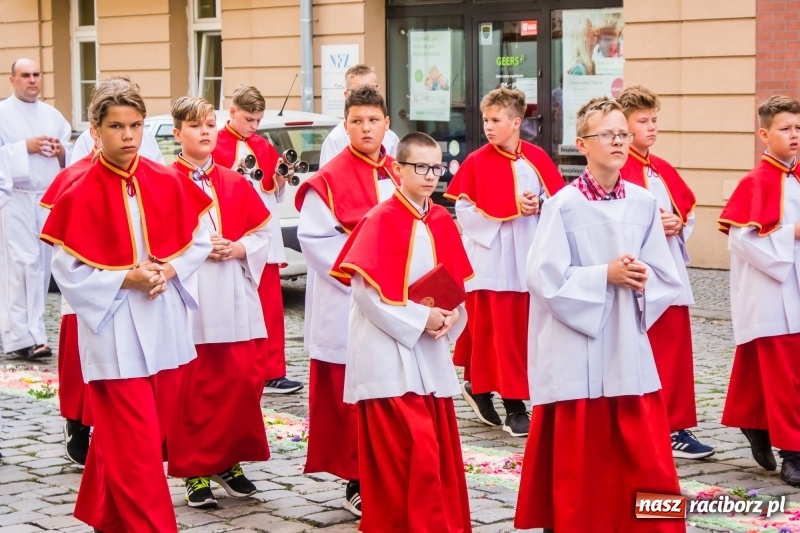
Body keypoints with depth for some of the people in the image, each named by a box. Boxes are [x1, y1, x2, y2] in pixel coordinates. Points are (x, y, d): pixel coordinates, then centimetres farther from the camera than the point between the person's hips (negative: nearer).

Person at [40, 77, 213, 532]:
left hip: (164, 326, 5)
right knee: (135, 447, -6)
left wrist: (169, 270, -10)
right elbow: (68, 272, -10)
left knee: (151, 435, 15)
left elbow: (200, 240, 7)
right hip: (114, 333, -5)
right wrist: (124, 280, -19)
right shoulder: (80, 197, -10)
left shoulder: (168, 183, 1)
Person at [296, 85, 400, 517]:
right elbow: (314, 237, -12)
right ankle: (358, 483, 6)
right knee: (353, 399, -2)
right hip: (347, 306, -5)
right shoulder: (330, 179, -6)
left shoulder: (398, 176, 11)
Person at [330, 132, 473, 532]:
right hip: (388, 354, -7)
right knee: (415, 450, -10)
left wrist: (452, 315, -5)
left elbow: (457, 285, 16)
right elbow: (365, 289, -16)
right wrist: (419, 319, -16)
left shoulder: (442, 222, 9)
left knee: (441, 448, 9)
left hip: (431, 354, 7)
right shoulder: (381, 220, -11)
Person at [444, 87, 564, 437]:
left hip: (529, 261, 3)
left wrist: (539, 207, -15)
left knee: (529, 333, 5)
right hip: (491, 261, -3)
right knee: (501, 332, -2)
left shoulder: (537, 159, 4)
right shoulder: (476, 162, -2)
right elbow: (464, 210, -8)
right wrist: (513, 209, -15)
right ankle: (514, 407, 5)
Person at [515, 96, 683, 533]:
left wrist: (642, 279, -11)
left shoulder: (643, 204, 4)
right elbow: (545, 279, -12)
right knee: (578, 469, 4)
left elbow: (667, 280, 8)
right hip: (576, 356, -4)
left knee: (648, 468, 5)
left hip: (631, 352, 4)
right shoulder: (563, 205, -8)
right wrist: (605, 275, -15)